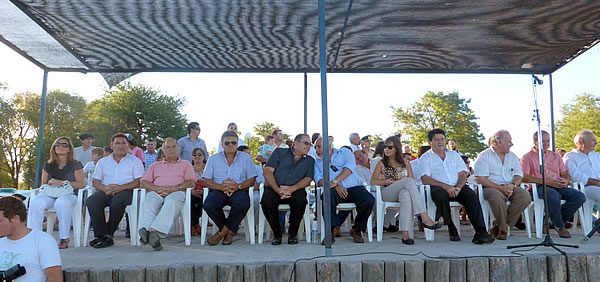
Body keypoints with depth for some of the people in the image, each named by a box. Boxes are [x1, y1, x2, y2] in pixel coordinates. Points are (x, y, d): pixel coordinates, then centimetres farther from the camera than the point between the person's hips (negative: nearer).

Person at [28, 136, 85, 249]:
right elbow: (43, 184, 21)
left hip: (69, 194, -4)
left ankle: (64, 238, -31)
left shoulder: (76, 165, 9)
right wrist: (50, 184, -4)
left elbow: (81, 184, -2)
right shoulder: (48, 165, 21)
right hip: (50, 194, 4)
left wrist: (62, 182, -12)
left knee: (62, 202, -40)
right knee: (36, 201, -30)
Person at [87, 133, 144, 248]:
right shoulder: (102, 162, 24)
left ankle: (108, 234, -23)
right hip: (106, 191, 3)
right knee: (92, 201, -29)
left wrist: (121, 187, -14)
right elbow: (95, 181, 15)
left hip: (126, 191, -3)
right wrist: (104, 188, -9)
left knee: (117, 201, -37)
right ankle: (104, 235, -30)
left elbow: (139, 181, 0)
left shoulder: (135, 161, 13)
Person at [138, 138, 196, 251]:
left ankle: (155, 231, -58)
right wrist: (157, 188, -4)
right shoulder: (155, 166, 34)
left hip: (176, 192, -2)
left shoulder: (185, 164, 27)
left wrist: (174, 188, -8)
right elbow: (143, 182, 19)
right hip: (156, 192, 2)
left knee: (171, 201, -41)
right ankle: (144, 230, -57)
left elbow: (191, 182, 10)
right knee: (149, 202, -36)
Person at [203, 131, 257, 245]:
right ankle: (230, 230, -6)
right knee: (209, 205, -33)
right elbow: (206, 180, 7)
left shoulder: (246, 157, 15)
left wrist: (238, 186, -14)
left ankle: (222, 232, -13)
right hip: (218, 190, 1)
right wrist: (221, 187, -14)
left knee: (243, 204, -36)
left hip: (239, 190, -1)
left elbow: (252, 179, 6)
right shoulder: (213, 159, 17)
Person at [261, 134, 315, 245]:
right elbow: (267, 171, 0)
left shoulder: (310, 161, 18)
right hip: (274, 189, -1)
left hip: (295, 190, 1)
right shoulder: (280, 152, 11)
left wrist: (292, 188, -18)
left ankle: (293, 233, -7)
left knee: (300, 200, -34)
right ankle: (277, 233, -7)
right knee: (266, 201, -33)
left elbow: (308, 179, 3)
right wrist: (278, 190, -15)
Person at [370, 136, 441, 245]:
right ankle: (425, 218, -42)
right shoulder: (381, 163, 15)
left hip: (404, 190, 2)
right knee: (408, 180, -32)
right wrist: (392, 181, -10)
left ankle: (405, 234, -48)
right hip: (387, 194, -2)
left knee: (405, 194, -40)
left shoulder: (406, 163, 21)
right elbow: (373, 181, 2)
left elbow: (413, 182, 11)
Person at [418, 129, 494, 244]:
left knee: (471, 194, -27)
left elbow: (463, 174, 11)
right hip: (438, 188, -3)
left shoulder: (454, 155, 22)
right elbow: (425, 179, -6)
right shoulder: (425, 158, 9)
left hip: (456, 188, 3)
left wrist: (457, 188, -11)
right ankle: (451, 228, -21)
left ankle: (480, 232, -34)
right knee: (441, 195, -37)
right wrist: (446, 186, -18)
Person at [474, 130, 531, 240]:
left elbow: (519, 175, 13)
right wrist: (500, 188, -18)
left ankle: (500, 226, -15)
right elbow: (481, 179, -10)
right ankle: (503, 229, -16)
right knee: (497, 197, -39)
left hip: (511, 188, 5)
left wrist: (513, 185, -12)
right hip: (491, 187, -5)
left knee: (525, 197, -26)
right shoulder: (484, 156, 0)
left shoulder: (513, 156, 19)